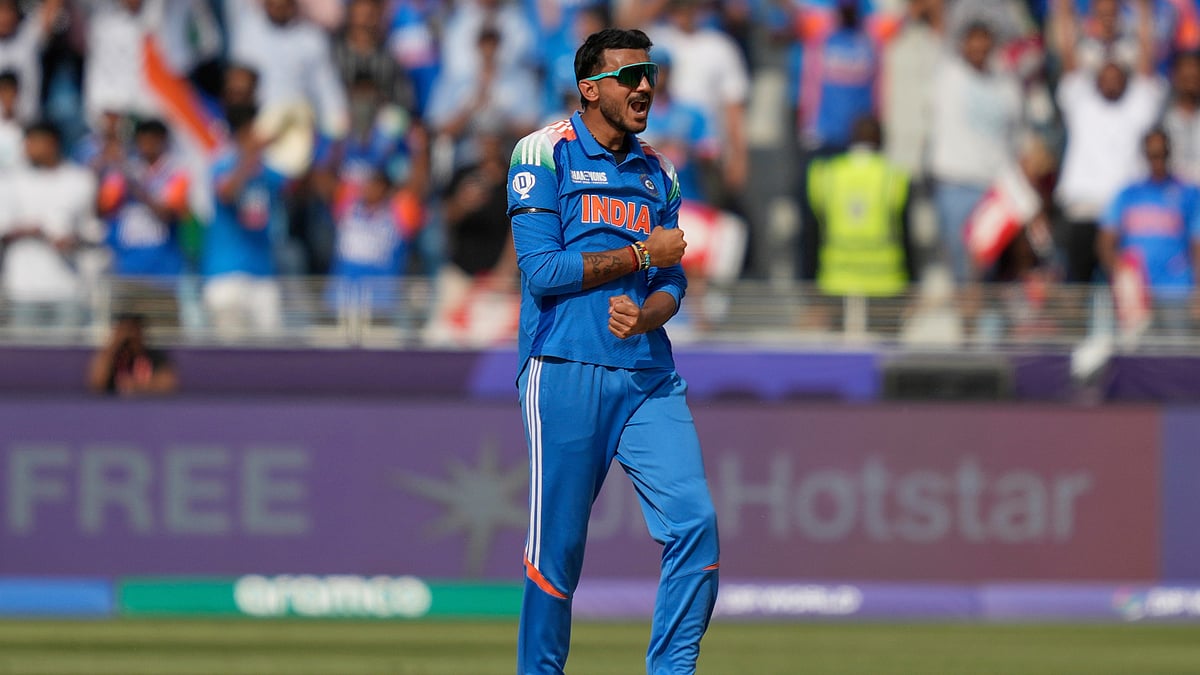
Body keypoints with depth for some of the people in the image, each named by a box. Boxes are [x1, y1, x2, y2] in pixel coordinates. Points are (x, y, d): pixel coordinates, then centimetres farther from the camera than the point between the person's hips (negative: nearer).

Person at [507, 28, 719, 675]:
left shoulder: (657, 174, 18)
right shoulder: (544, 154, -1)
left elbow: (673, 282, 12)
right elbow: (543, 270, -10)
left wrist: (644, 316, -11)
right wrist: (642, 255, -5)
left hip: (650, 377, 5)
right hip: (566, 373, -5)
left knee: (694, 519, -10)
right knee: (557, 544, -2)